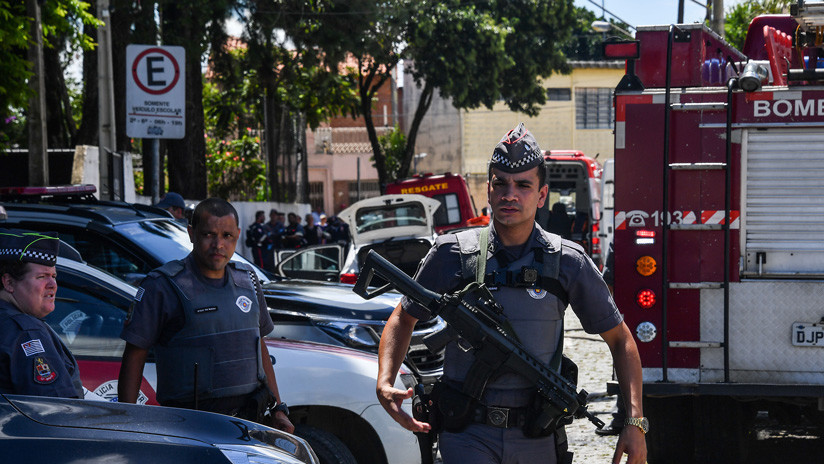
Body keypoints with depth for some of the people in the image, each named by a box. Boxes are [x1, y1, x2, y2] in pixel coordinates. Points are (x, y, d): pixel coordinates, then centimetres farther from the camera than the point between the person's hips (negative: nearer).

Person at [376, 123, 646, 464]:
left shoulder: (568, 262, -1)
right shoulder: (453, 254, -1)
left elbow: (620, 339, 6)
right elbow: (404, 319, 12)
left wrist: (635, 423, -4)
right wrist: (385, 384, -6)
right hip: (469, 434, -1)